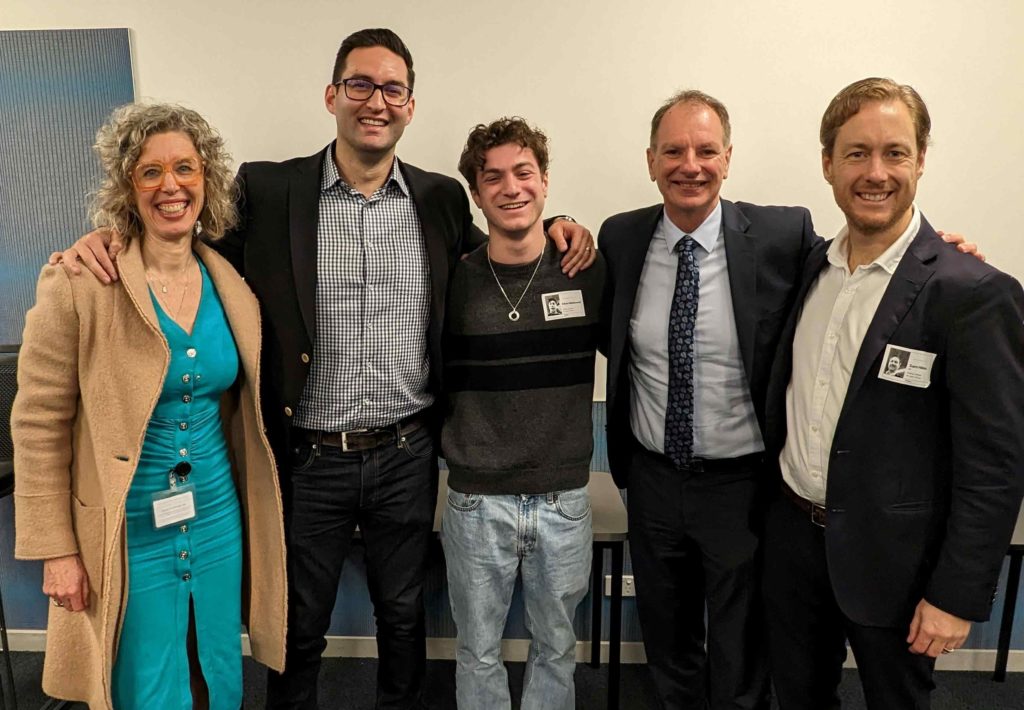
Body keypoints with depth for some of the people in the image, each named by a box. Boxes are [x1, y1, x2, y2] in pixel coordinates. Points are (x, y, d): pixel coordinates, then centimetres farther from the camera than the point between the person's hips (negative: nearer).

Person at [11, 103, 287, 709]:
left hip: (219, 520, 4)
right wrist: (56, 549, -9)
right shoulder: (80, 284, -13)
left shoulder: (231, 286, 1)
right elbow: (39, 425, -10)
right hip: (129, 534, -4)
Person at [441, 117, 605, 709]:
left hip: (564, 499, 1)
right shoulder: (452, 282, -6)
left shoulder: (589, 275, -4)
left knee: (557, 646, 19)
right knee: (479, 652, 16)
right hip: (477, 502, 0)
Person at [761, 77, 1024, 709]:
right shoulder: (809, 263, 1)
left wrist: (957, 597, -14)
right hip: (792, 537, 5)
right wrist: (774, 503, 8)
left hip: (890, 559, -5)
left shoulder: (973, 293, -17)